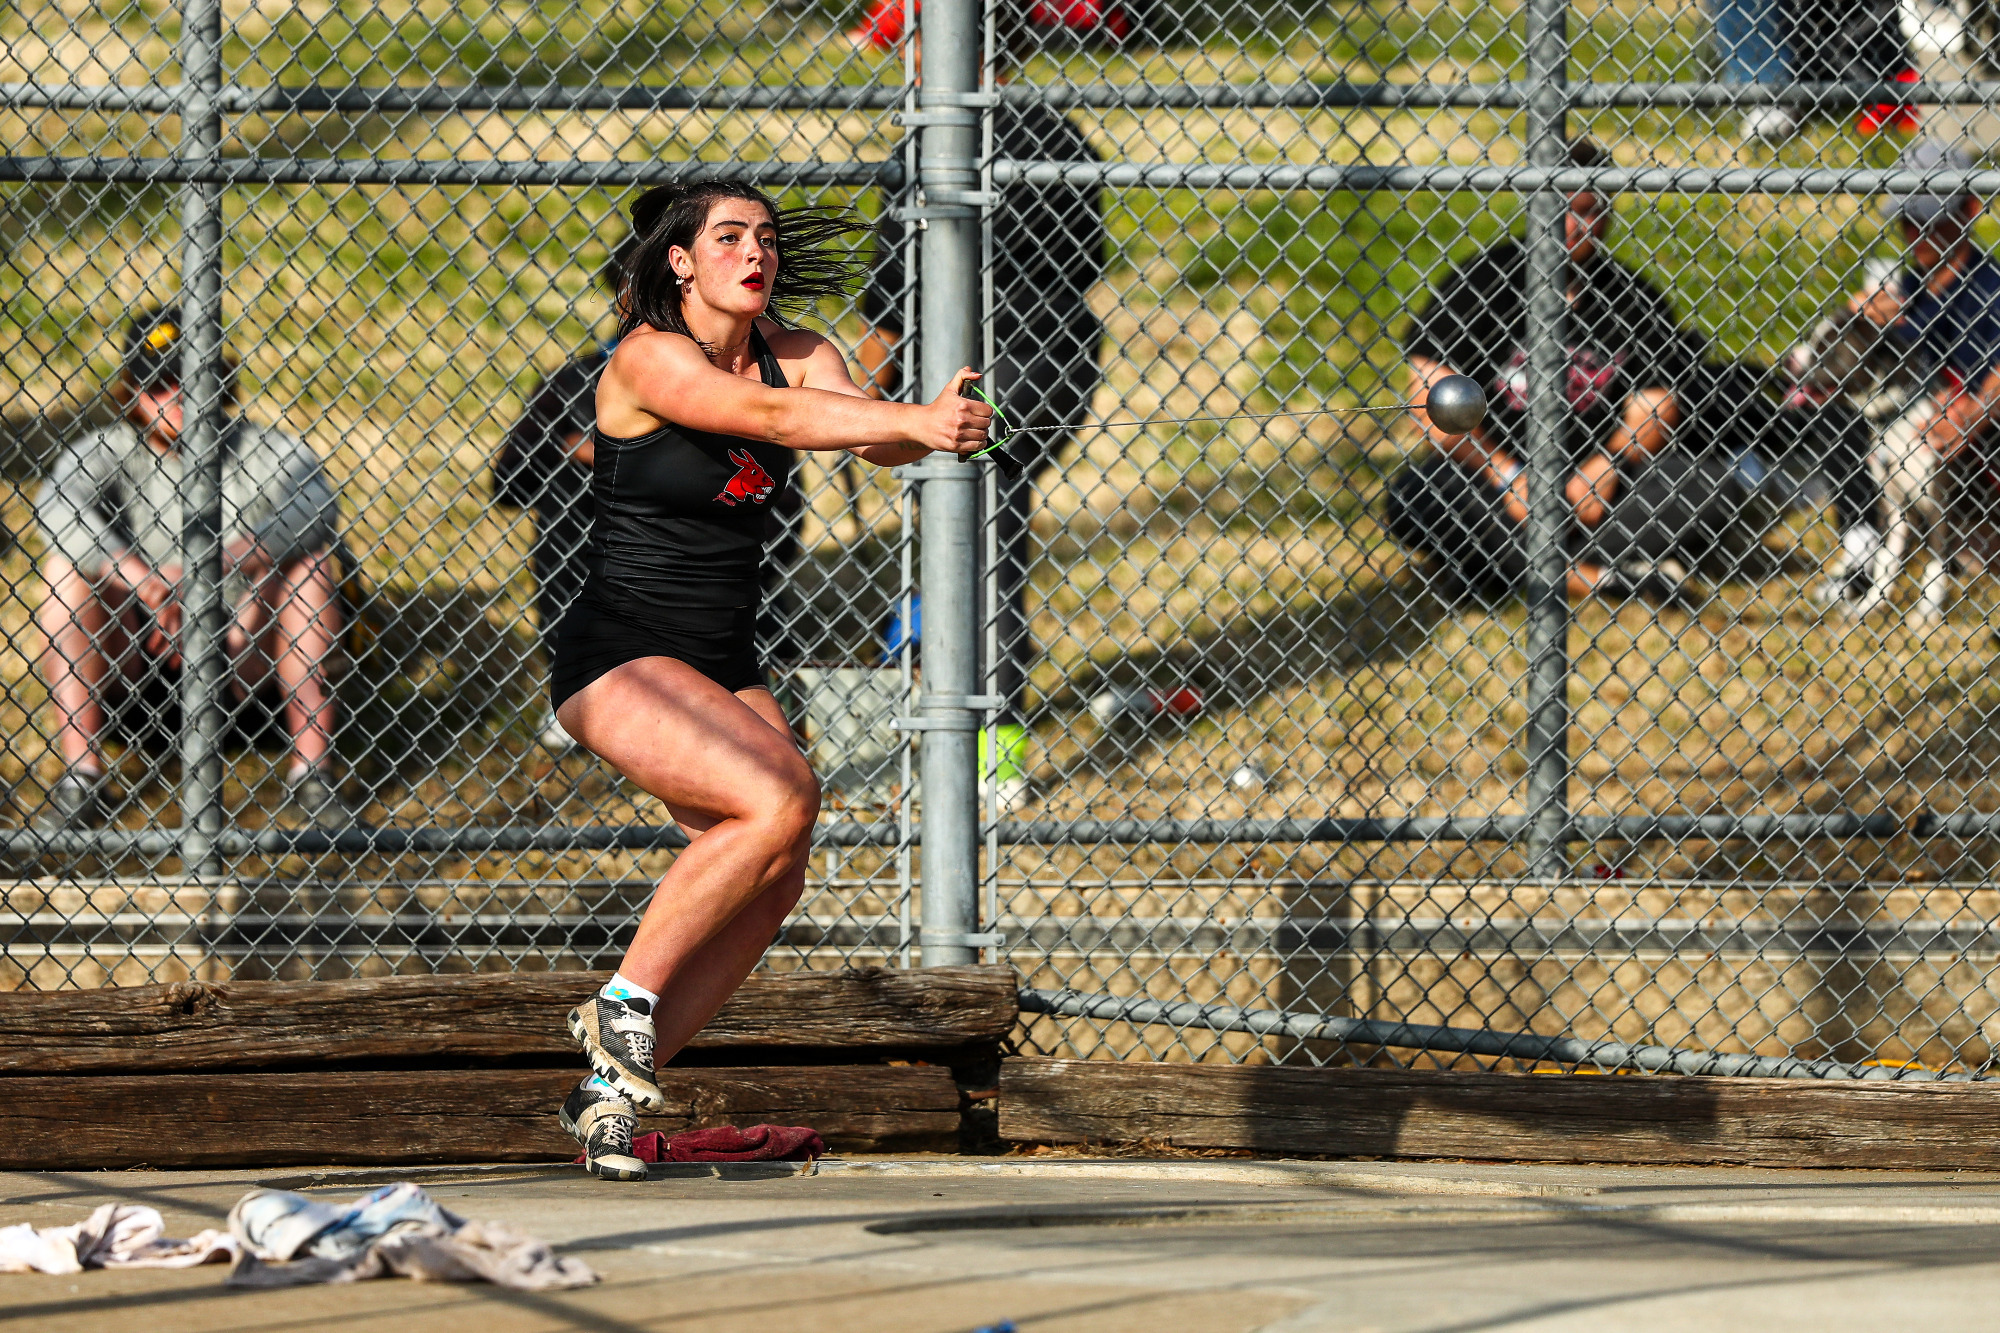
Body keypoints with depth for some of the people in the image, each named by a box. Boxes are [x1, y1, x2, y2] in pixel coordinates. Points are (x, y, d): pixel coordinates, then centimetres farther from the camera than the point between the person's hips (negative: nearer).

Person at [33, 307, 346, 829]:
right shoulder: (107, 452, -5)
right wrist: (130, 572, -45)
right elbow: (58, 507, -27)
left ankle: (312, 772, -25)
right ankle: (80, 775, -30)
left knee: (308, 560, -22)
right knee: (66, 566, -23)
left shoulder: (257, 449, -6)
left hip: (239, 641, 0)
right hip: (130, 642, 0)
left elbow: (315, 502, -27)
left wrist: (249, 549, -47)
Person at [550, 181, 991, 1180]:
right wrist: (916, 420, -43)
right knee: (780, 797, -26)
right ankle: (626, 1002, -12)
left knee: (772, 879, -6)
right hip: (620, 657, -7)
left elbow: (867, 433, -14)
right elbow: (770, 414, -31)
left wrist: (930, 427, -38)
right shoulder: (649, 359, -15)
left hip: (725, 664, 7)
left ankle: (611, 1087, 6)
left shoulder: (797, 353, 4)